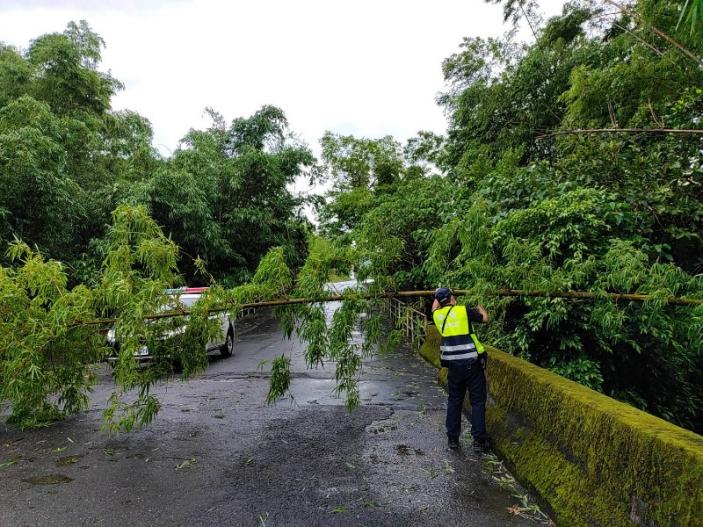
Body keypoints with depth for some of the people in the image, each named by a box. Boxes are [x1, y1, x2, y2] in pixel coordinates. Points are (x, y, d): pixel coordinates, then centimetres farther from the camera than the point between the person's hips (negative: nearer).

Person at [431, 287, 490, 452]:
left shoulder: (438, 315, 4)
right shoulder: (464, 310, -6)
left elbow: (434, 307, 28)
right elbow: (485, 318, 8)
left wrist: (438, 296, 41)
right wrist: (480, 307, 27)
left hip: (453, 365, 4)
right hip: (472, 363, -3)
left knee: (454, 401, 16)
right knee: (477, 401, 7)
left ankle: (452, 439, 20)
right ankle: (478, 440, 9)